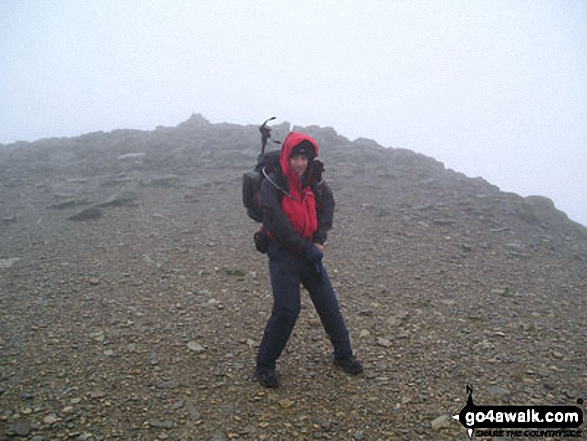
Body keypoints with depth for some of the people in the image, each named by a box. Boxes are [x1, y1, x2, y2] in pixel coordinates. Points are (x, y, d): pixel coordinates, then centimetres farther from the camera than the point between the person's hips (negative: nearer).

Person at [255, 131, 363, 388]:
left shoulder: (314, 182, 3)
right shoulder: (272, 184, -14)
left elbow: (327, 206, 10)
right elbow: (278, 225, -18)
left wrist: (319, 241, -4)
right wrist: (306, 249, -15)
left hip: (309, 252, 5)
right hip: (282, 254, -5)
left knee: (329, 304, 9)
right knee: (286, 309, -9)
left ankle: (344, 356, 29)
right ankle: (264, 366, 11)